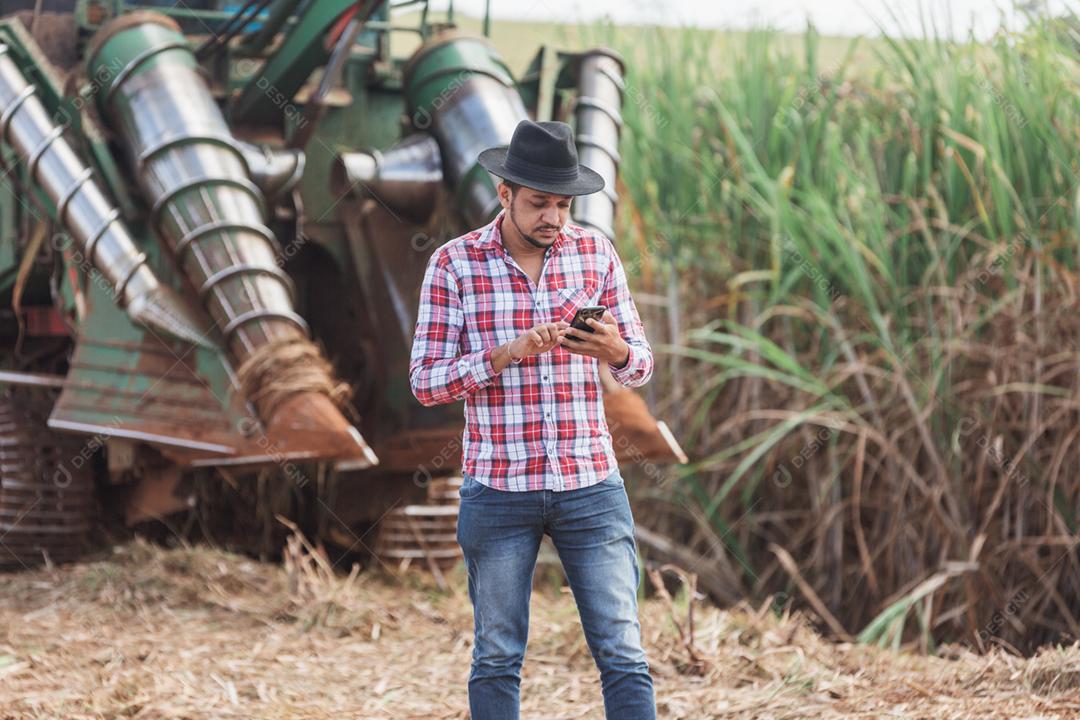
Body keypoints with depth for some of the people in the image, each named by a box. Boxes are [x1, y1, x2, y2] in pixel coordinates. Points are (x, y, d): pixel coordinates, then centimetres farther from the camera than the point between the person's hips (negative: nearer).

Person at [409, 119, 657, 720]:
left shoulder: (597, 253, 3)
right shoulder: (454, 264, -4)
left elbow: (640, 366, 7)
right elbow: (425, 381, -5)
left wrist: (615, 350, -17)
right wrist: (506, 354, -20)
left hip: (591, 485, 1)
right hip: (497, 488, -1)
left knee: (624, 655, 0)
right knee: (497, 659, 8)